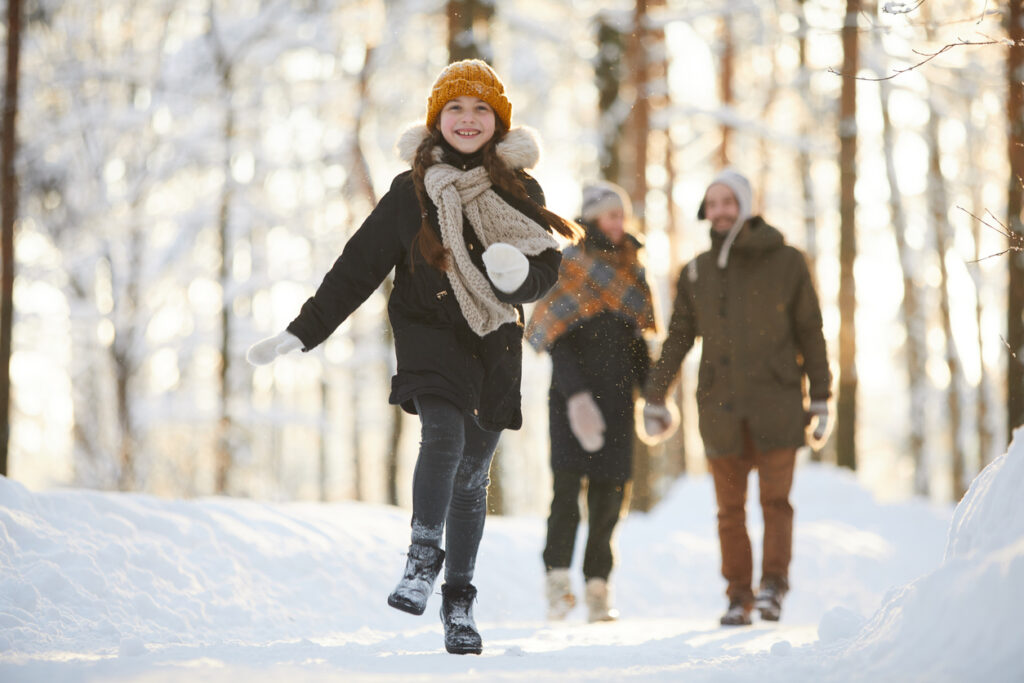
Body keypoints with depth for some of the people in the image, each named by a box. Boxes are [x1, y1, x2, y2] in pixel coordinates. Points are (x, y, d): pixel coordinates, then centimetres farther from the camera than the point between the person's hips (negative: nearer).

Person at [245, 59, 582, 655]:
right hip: (430, 333, -2)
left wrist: (520, 274, -23)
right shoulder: (412, 191, 0)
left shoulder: (520, 190, 4)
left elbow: (548, 267, 2)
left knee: (473, 476, 8)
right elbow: (358, 267, 2)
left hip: (496, 342, 2)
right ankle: (423, 556, -13)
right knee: (444, 436, -28)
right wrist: (301, 333, -1)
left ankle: (460, 601, 18)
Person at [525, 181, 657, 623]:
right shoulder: (568, 268, -3)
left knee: (610, 493, 2)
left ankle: (597, 588, 7)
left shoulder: (630, 268, 15)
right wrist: (576, 395, -20)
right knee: (568, 484, -13)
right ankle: (558, 578, -7)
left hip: (616, 396, 5)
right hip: (573, 393, -5)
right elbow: (557, 340, -10)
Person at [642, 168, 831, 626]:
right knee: (730, 507, 3)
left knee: (775, 499, -8)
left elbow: (811, 334, 5)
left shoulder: (786, 263, 2)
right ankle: (738, 596, 9)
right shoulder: (696, 272, 10)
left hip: (775, 401, -2)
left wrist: (820, 398, 4)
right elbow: (677, 340, 15)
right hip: (720, 406, 2)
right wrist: (654, 399, 13)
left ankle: (773, 584, 3)